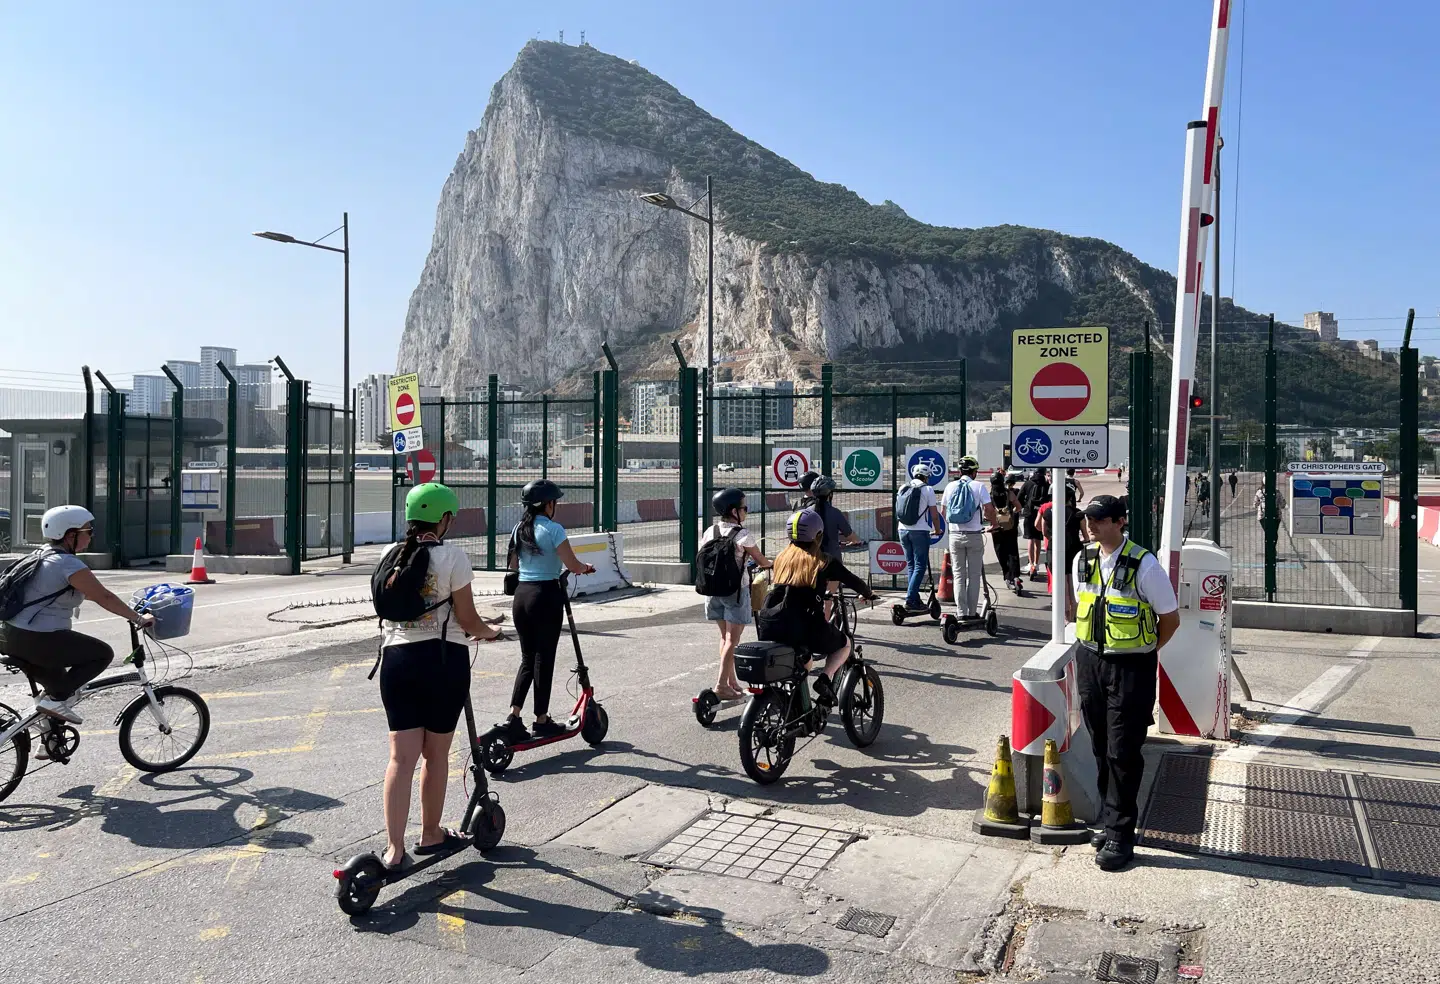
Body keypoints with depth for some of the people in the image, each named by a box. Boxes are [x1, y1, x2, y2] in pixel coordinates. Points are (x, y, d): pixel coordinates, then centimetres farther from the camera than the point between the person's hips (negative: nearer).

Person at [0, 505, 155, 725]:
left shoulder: (44, 554, 14)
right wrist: (138, 618, -6)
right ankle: (56, 699, -5)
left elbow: (85, 591, 24)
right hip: (37, 640, -10)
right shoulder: (69, 564, -16)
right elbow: (104, 597, -15)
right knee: (103, 653, 0)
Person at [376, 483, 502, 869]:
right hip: (442, 660, -4)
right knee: (436, 754, 11)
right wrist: (489, 632, 15)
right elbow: (468, 620, -7)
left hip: (396, 659, 4)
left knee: (402, 756, 4)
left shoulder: (390, 555, 5)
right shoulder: (453, 557, -9)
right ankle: (430, 834, 25)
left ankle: (394, 847, -1)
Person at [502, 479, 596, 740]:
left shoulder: (519, 529, 9)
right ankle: (542, 721, 12)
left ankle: (513, 717, 4)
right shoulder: (553, 529, -12)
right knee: (544, 659, 4)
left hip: (521, 594, 6)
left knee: (527, 658, 14)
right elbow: (572, 565, -14)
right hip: (546, 595, -6)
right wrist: (586, 568, 6)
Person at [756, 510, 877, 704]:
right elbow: (853, 582, 11)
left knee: (803, 658, 35)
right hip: (805, 628, -5)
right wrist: (868, 594, 34)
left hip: (769, 629, 5)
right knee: (844, 644, 24)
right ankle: (826, 679, 1)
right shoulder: (823, 562, 3)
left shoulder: (782, 558, 15)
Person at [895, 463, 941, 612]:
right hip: (920, 532, -6)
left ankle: (915, 599, 14)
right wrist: (937, 530, 12)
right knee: (920, 566, -2)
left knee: (910, 565, 14)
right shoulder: (927, 489, -5)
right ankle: (910, 599, -11)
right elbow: (934, 514, -5)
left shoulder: (903, 489, 11)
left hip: (903, 531, 6)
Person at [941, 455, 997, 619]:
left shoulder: (950, 486, 3)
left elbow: (943, 511, 8)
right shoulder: (979, 487, -6)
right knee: (974, 575, 7)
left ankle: (961, 612, 5)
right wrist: (993, 522, 8)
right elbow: (989, 509, -12)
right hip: (974, 536, -2)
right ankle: (972, 612, 9)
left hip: (955, 535, 2)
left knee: (959, 575, 8)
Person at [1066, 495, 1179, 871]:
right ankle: (1110, 822, 28)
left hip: (1131, 669, -5)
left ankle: (1120, 836, 10)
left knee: (1123, 752, -1)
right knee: (1101, 748, 14)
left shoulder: (1144, 565, -14)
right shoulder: (1082, 561, 4)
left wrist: (1142, 651, 0)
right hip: (1090, 661, 6)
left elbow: (1170, 617, -5)